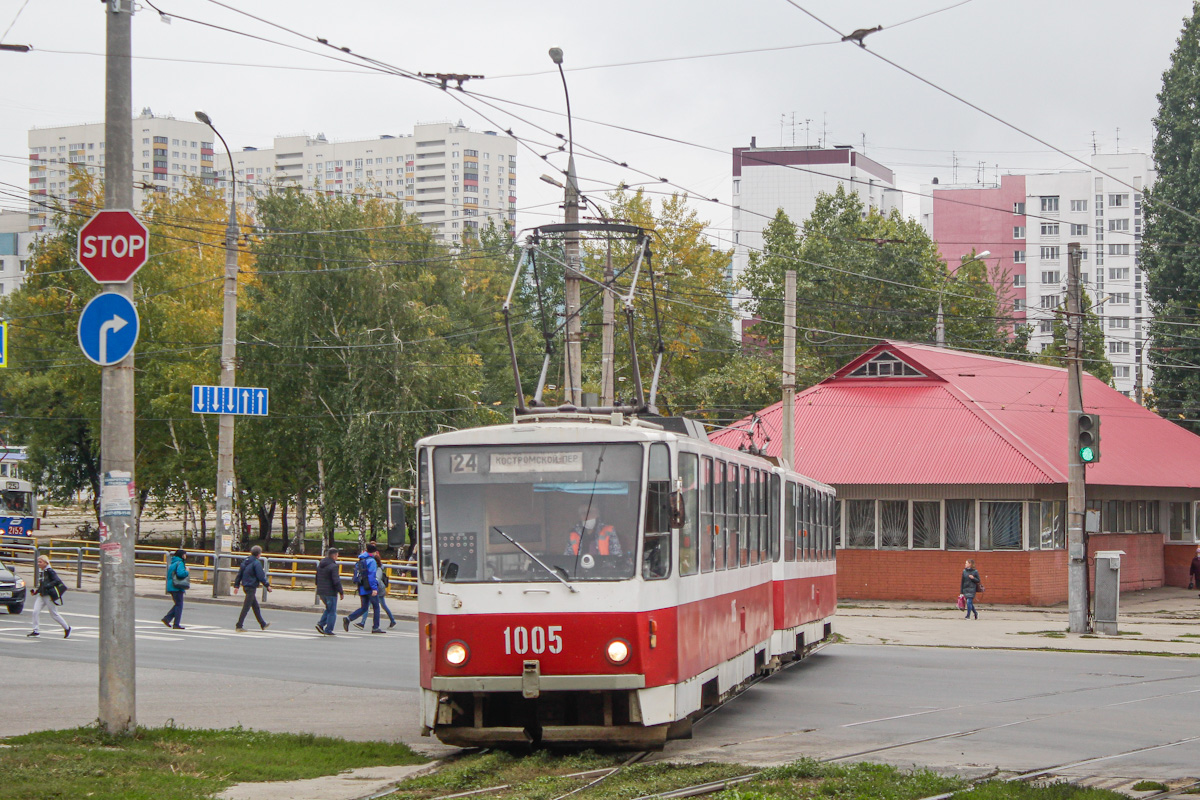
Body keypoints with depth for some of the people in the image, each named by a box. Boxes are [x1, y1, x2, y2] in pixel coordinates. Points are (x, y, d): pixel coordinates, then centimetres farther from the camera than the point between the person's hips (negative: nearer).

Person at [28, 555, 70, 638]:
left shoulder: (50, 571, -13)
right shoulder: (43, 572, 12)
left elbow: (57, 581, -21)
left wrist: (47, 586, -27)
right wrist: (36, 590, 9)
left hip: (49, 596, -8)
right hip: (42, 595, 8)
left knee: (54, 614, 2)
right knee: (35, 612, -6)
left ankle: (67, 628, 18)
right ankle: (35, 631, -2)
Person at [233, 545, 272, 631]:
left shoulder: (245, 561, 10)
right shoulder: (257, 563, -15)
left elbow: (239, 574, 12)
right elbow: (261, 577, -17)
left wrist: (236, 585, 16)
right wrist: (267, 585, -6)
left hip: (245, 586, 9)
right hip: (251, 587, -9)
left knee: (256, 606, 17)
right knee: (246, 608, -5)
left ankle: (263, 625, 27)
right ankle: (239, 626, -5)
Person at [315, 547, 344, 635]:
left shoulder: (320, 565, 11)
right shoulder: (333, 566, -16)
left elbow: (317, 579, 19)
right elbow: (336, 581, -19)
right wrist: (341, 592, -12)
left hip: (321, 592, 8)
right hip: (330, 592, -8)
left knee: (329, 609, 22)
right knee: (332, 612, 2)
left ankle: (320, 624, 6)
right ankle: (328, 630, 1)